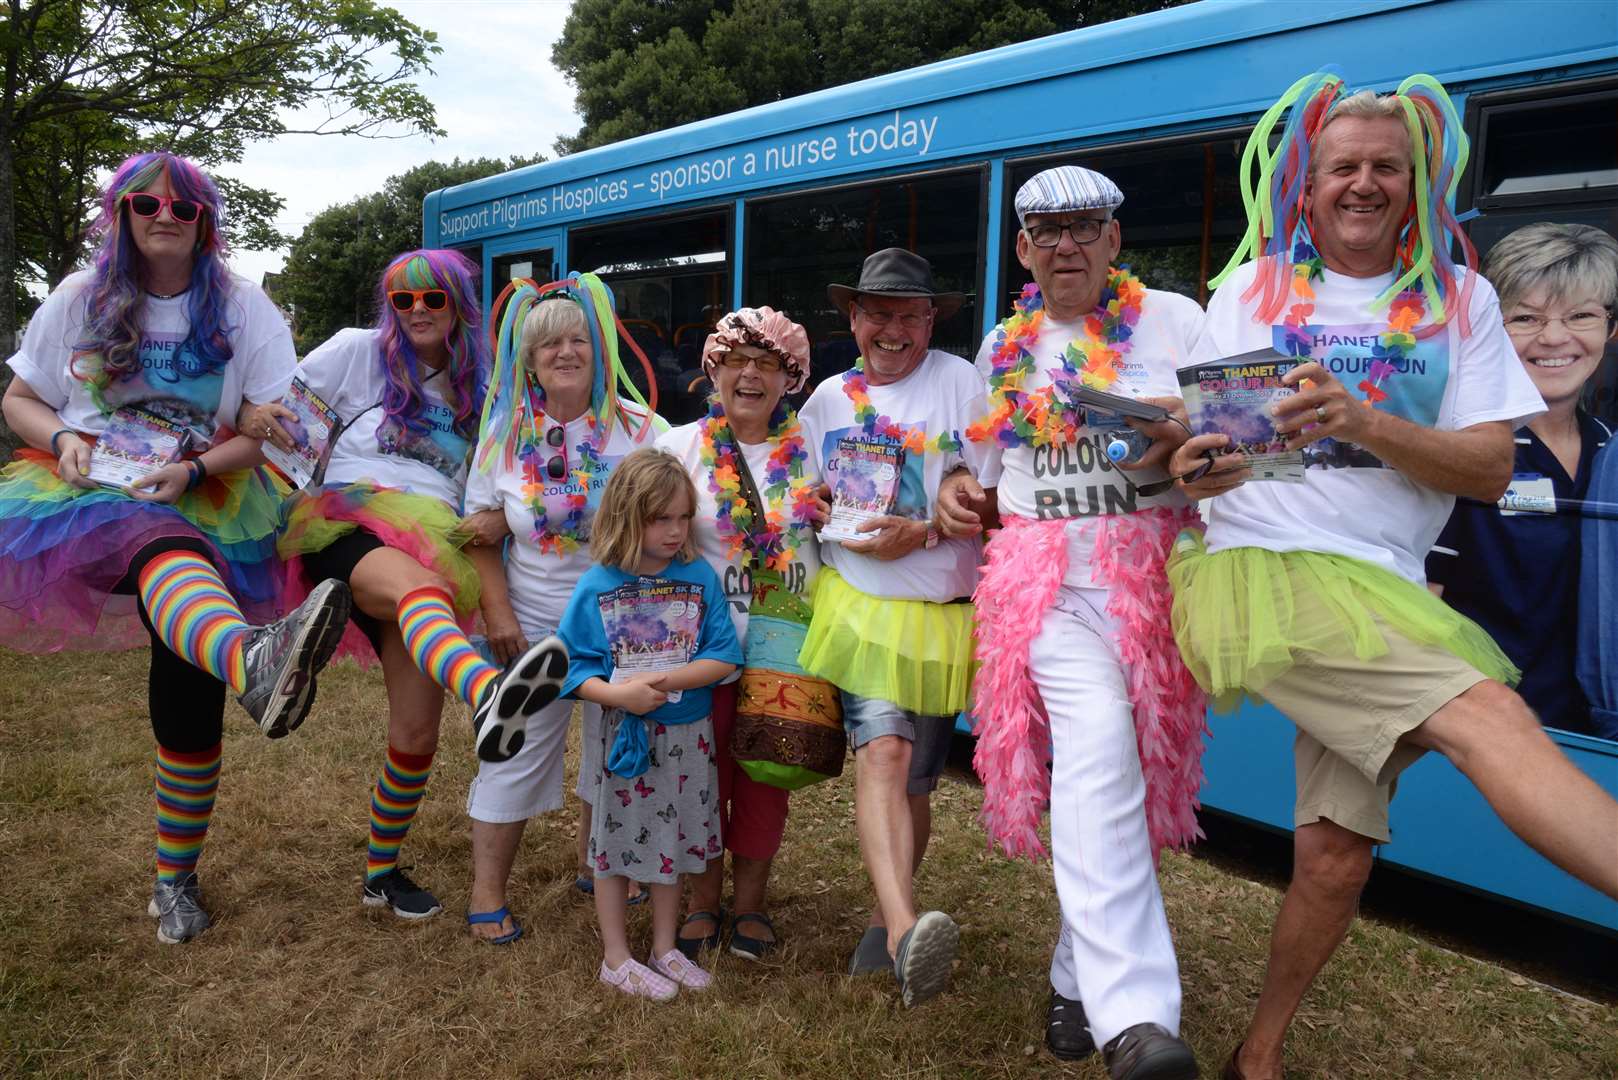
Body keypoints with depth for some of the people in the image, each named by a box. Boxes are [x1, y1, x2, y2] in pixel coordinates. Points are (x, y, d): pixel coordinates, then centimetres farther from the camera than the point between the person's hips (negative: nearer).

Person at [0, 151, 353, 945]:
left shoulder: (241, 308, 4)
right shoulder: (80, 299, 9)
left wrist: (194, 470, -15)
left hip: (204, 503, 1)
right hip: (89, 491, -1)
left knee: (187, 700, -4)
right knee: (159, 547, -41)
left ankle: (175, 879, 13)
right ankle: (255, 662, -76)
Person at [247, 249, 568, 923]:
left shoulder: (476, 386, 19)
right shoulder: (359, 351, 10)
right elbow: (278, 398, 10)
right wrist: (253, 416, -12)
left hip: (435, 545, 4)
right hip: (350, 525, -4)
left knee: (418, 728, -3)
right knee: (421, 588, -42)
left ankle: (381, 872, 18)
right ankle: (486, 695, -75)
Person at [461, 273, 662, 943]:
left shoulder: (638, 429, -5)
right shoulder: (506, 433, -1)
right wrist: (497, 612, -7)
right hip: (535, 624, 0)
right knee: (515, 754, 5)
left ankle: (594, 863, 37)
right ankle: (487, 894, 20)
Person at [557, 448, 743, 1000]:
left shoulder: (699, 577, -7)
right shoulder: (597, 586, -10)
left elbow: (724, 657, -10)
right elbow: (575, 667, -9)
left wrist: (664, 680, -21)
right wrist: (617, 694, -25)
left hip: (688, 735, 2)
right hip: (625, 735, -2)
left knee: (674, 840, 17)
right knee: (618, 841, 11)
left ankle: (664, 947, 36)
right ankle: (616, 957, 29)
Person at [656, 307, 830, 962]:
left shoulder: (811, 448, 2)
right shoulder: (682, 447, 0)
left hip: (788, 642, 1)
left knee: (766, 774, 10)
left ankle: (750, 900, 28)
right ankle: (703, 897, 28)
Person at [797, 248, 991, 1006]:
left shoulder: (961, 384, -4)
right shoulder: (828, 398, 8)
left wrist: (923, 531, -20)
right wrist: (834, 525, -5)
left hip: (943, 619, -1)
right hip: (860, 609, 1)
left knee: (912, 781, 9)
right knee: (884, 753, -21)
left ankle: (889, 924, 27)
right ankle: (906, 930, -32)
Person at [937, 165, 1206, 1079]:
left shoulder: (1174, 320, 6)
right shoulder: (1002, 349, 17)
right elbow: (990, 472, 25)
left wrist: (1186, 441, -19)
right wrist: (959, 493, 3)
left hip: (1153, 571, 0)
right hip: (1046, 581, 1)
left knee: (1119, 771, 5)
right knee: (1097, 753, -20)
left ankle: (1083, 979, 23)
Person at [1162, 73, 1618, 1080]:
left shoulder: (1460, 301, 11)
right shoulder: (1251, 290, 9)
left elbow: (1489, 469, 1)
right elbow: (1193, 439, 7)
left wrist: (1364, 425, -17)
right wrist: (1193, 465, -18)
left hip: (1378, 590, 3)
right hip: (1254, 572, -3)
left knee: (1337, 854, 2)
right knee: (1490, 717, -25)